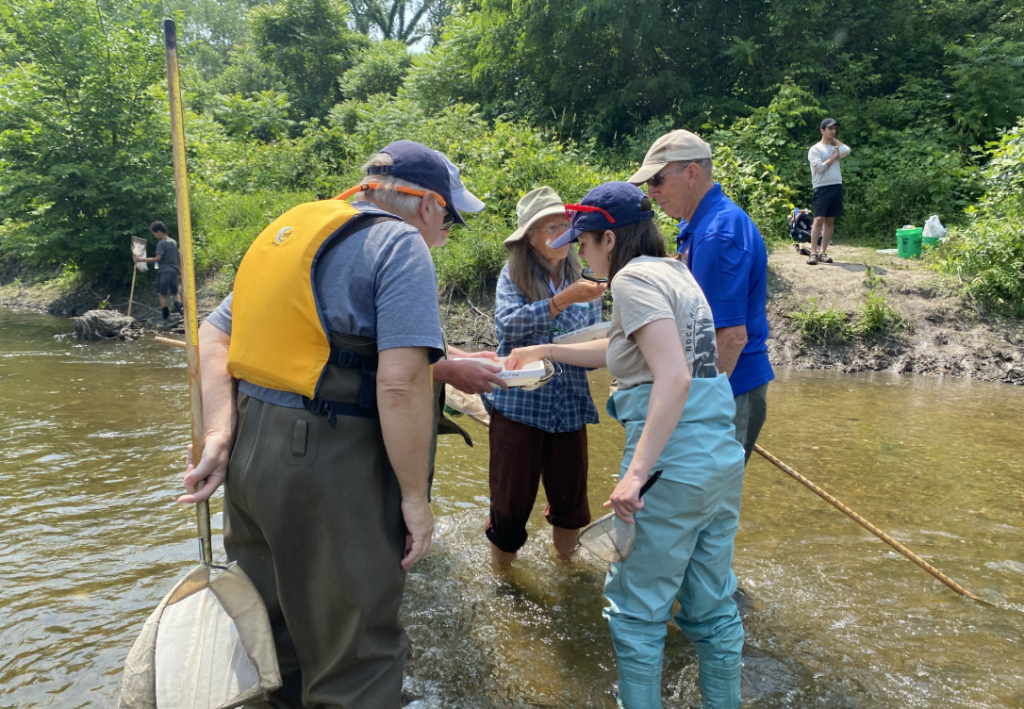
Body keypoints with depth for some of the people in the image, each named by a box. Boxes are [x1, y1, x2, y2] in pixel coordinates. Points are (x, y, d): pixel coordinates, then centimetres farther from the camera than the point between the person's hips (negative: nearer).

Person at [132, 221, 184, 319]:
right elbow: (178, 258, 16)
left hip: (165, 271, -7)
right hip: (174, 271, 7)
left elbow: (157, 258, -19)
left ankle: (165, 316, 1)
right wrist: (180, 271, 25)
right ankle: (181, 308, -6)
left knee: (162, 294, 2)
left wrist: (141, 259, -19)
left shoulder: (161, 243, -10)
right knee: (175, 293, 15)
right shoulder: (174, 242, 12)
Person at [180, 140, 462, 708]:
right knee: (354, 646, 7)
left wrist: (219, 435, 2)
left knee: (270, 625, 25)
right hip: (327, 465, -8)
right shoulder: (400, 244, -10)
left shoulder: (288, 232, 15)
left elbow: (213, 332, 11)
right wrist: (414, 497, -13)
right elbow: (401, 381, -21)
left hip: (249, 452, 8)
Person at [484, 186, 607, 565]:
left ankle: (565, 559, 39)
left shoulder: (583, 279, 5)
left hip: (569, 406, 3)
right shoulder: (513, 275, -5)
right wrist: (564, 299, -28)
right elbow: (508, 324, -21)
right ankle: (501, 572, 33)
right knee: (512, 498, 9)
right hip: (518, 403, -3)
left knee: (570, 496, 12)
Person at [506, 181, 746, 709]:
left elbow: (674, 378, -24)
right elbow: (622, 350, 25)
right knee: (713, 606, 20)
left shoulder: (634, 277, -13)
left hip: (674, 469, -9)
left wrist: (637, 472, -26)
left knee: (636, 609, 9)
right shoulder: (674, 272, 14)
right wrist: (546, 350, 27)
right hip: (724, 462, 9)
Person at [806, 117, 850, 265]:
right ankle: (813, 253, -15)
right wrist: (834, 157, -3)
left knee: (830, 220, 4)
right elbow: (820, 167, -13)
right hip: (822, 187, -6)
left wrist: (834, 140, 6)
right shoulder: (815, 149, -1)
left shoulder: (835, 147, 17)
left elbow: (847, 151, -5)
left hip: (837, 186, 6)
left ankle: (823, 252, 7)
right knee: (819, 219, -14)